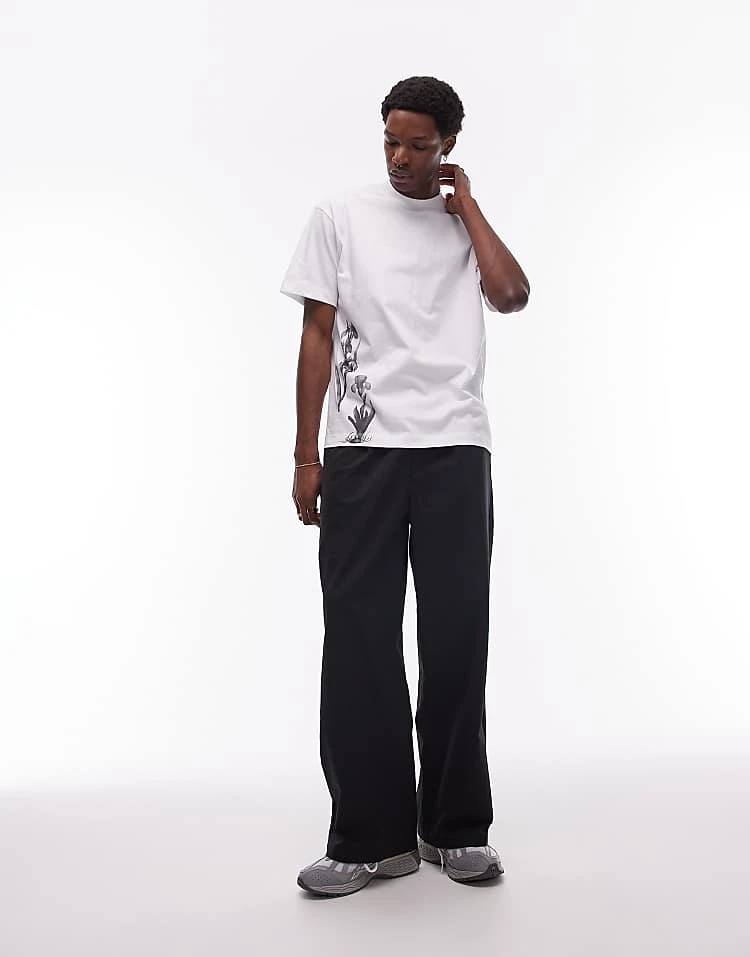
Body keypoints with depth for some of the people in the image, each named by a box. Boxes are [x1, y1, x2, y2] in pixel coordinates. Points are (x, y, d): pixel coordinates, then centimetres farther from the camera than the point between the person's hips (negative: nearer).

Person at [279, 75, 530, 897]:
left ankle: (455, 827, 15)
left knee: (456, 634, 2)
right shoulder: (340, 214, 11)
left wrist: (466, 202, 5)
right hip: (361, 449, -1)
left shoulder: (468, 223, 15)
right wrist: (306, 456, 0)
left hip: (455, 450, 1)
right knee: (359, 636, -2)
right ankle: (371, 837, 9)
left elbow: (512, 296, -5)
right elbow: (318, 336, 6)